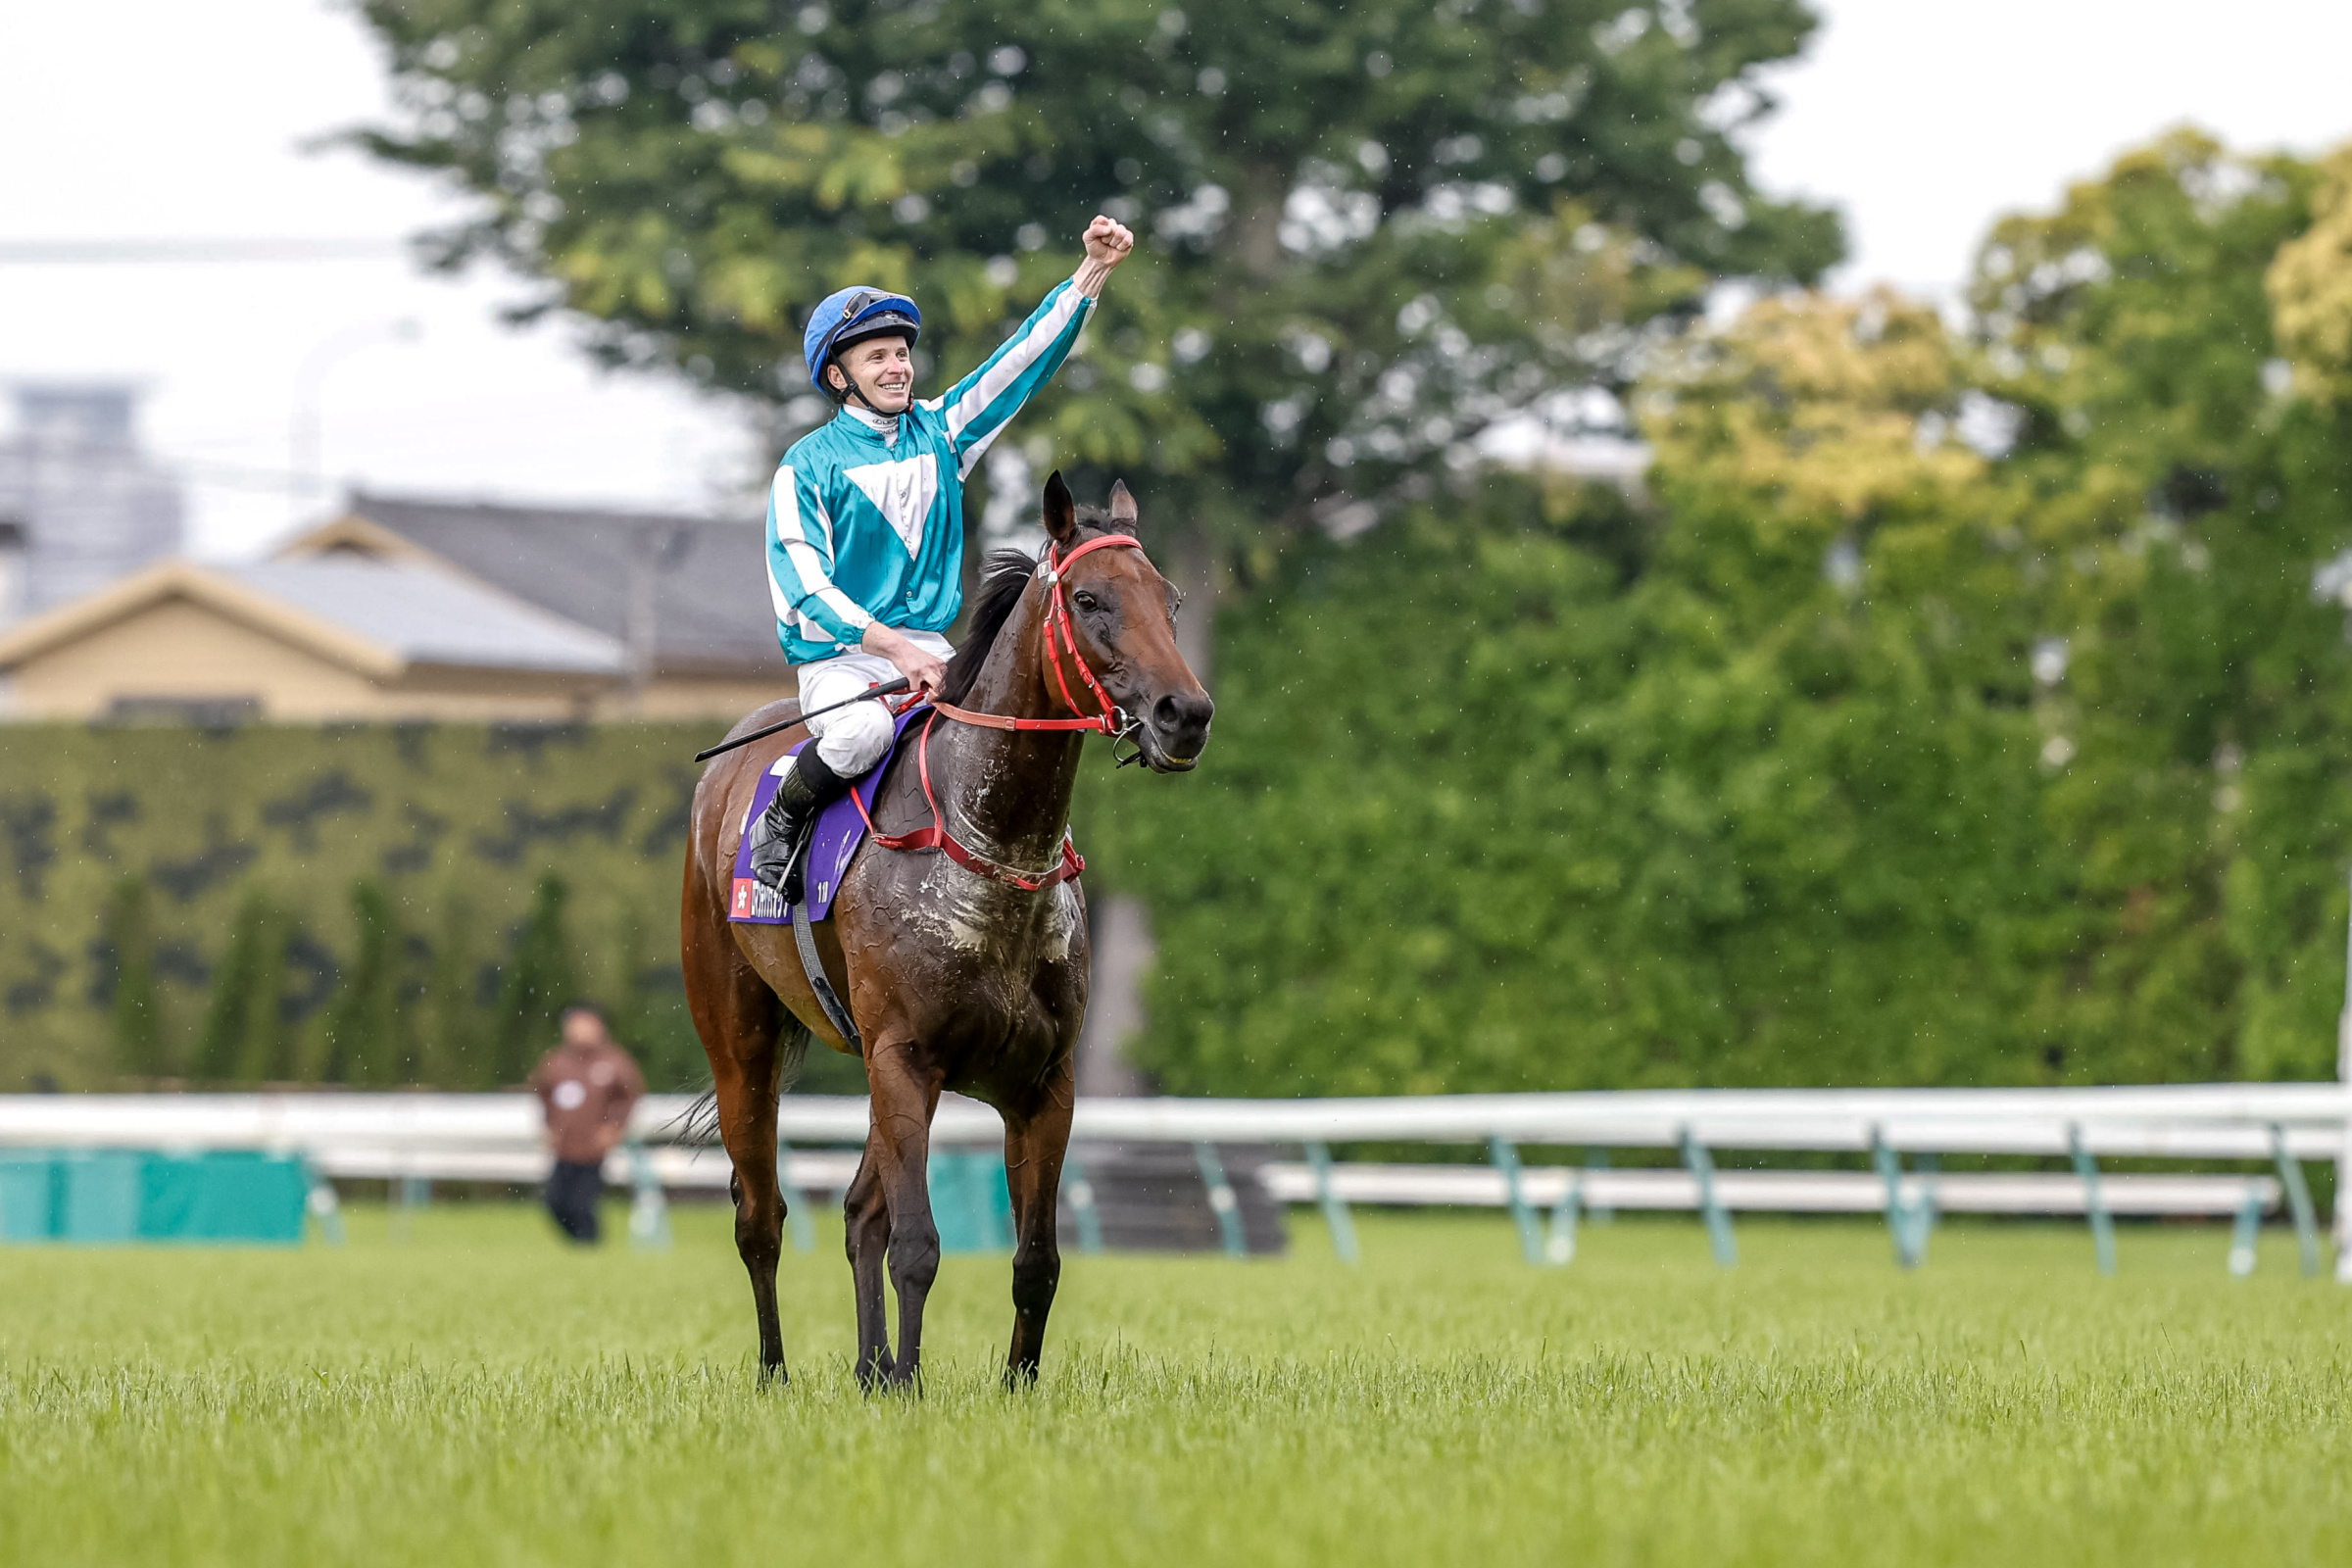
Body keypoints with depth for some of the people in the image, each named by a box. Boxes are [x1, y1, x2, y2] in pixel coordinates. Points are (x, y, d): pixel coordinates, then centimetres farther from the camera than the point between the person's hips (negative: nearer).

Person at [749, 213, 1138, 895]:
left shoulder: (940, 431, 11)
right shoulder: (807, 467, -3)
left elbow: (1027, 355, 8)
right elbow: (803, 586, -11)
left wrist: (1093, 270, -3)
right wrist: (893, 646, -22)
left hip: (929, 650, 4)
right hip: (839, 657, -4)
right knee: (864, 730, -37)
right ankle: (778, 822, -10)